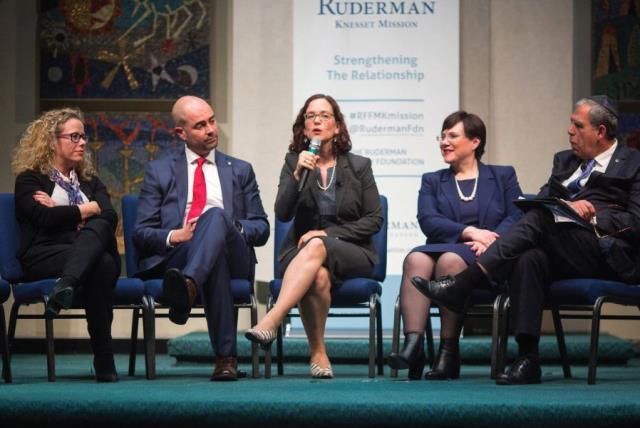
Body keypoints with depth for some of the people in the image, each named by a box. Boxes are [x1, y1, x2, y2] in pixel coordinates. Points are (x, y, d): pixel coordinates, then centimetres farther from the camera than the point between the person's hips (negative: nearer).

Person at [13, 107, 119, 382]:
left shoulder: (90, 181, 28)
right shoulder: (29, 180, 12)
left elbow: (110, 217, 7)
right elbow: (46, 219, -9)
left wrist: (64, 213, -3)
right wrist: (88, 209, 2)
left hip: (97, 251, 4)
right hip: (44, 258, -4)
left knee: (98, 228, -34)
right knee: (101, 264, -37)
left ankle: (65, 288, -59)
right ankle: (103, 359, -42)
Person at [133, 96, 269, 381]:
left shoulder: (240, 171, 27)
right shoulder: (159, 171, 21)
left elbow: (261, 229, 20)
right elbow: (141, 233, 13)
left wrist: (232, 227, -5)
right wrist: (175, 236, -10)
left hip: (233, 256, 0)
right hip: (176, 255, 0)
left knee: (216, 216, -38)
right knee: (215, 264, -41)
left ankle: (188, 286, -69)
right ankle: (226, 357, -53)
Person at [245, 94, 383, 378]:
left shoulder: (359, 166, 6)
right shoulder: (294, 162, 8)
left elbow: (374, 220, 1)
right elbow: (283, 214, -5)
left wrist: (328, 234, -11)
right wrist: (298, 176, -20)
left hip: (352, 255, -1)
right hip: (301, 252, 1)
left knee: (316, 247, -38)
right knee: (319, 277, -37)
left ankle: (270, 322, -50)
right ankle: (317, 353, -28)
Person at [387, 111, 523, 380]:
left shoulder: (503, 176, 20)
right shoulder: (432, 181, 25)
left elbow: (517, 217, 4)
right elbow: (427, 221, 5)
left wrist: (490, 240, -16)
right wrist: (469, 232, -11)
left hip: (487, 258, -2)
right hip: (444, 246, 2)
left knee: (450, 260, -37)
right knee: (416, 259, -34)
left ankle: (449, 353, -37)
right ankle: (413, 344, -47)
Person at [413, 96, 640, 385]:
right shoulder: (565, 160, 29)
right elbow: (542, 200, 14)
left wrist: (593, 216, -12)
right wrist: (567, 207, -6)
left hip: (608, 258, -5)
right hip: (564, 257, 5)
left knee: (541, 218, -29)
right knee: (529, 259, -32)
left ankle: (462, 284, -33)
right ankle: (527, 359, -37)